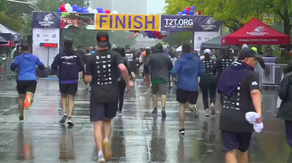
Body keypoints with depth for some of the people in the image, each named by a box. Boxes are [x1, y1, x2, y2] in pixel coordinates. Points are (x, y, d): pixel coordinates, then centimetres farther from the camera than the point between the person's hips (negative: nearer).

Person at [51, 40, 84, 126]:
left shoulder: (60, 55, -6)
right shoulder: (76, 56, -1)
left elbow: (54, 67, -8)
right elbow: (82, 67, -1)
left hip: (63, 79, -1)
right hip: (73, 80, 1)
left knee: (63, 96, 20)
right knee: (71, 98, 5)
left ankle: (64, 112, 3)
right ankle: (70, 117, -6)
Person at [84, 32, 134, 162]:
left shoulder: (91, 58, -1)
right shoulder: (115, 55, -1)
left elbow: (88, 79, -2)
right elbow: (123, 68, -18)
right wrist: (128, 82, -3)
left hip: (97, 95, -1)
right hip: (112, 94, 1)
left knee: (97, 124, -2)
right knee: (107, 120, 22)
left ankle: (100, 152, -17)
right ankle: (106, 140, -5)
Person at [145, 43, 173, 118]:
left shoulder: (151, 56, -6)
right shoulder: (166, 57, 1)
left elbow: (146, 64, -16)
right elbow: (171, 67, 6)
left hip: (154, 77, 0)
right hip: (164, 77, 0)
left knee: (154, 93, 17)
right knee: (163, 93, -7)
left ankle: (155, 108, 21)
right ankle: (163, 108, -25)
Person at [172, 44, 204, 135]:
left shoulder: (180, 61, -7)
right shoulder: (197, 60, 4)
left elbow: (174, 72, -17)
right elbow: (201, 72, 10)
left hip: (182, 86, -2)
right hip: (194, 87, 2)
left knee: (182, 106, 8)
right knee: (192, 102, 16)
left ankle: (181, 128, 8)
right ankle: (194, 106, -25)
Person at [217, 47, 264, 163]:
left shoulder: (227, 71, 11)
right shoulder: (251, 74, -9)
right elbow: (255, 92, -28)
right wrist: (259, 112, -41)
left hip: (227, 116, 3)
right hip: (244, 118, -3)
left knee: (230, 151, -1)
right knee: (242, 150, 18)